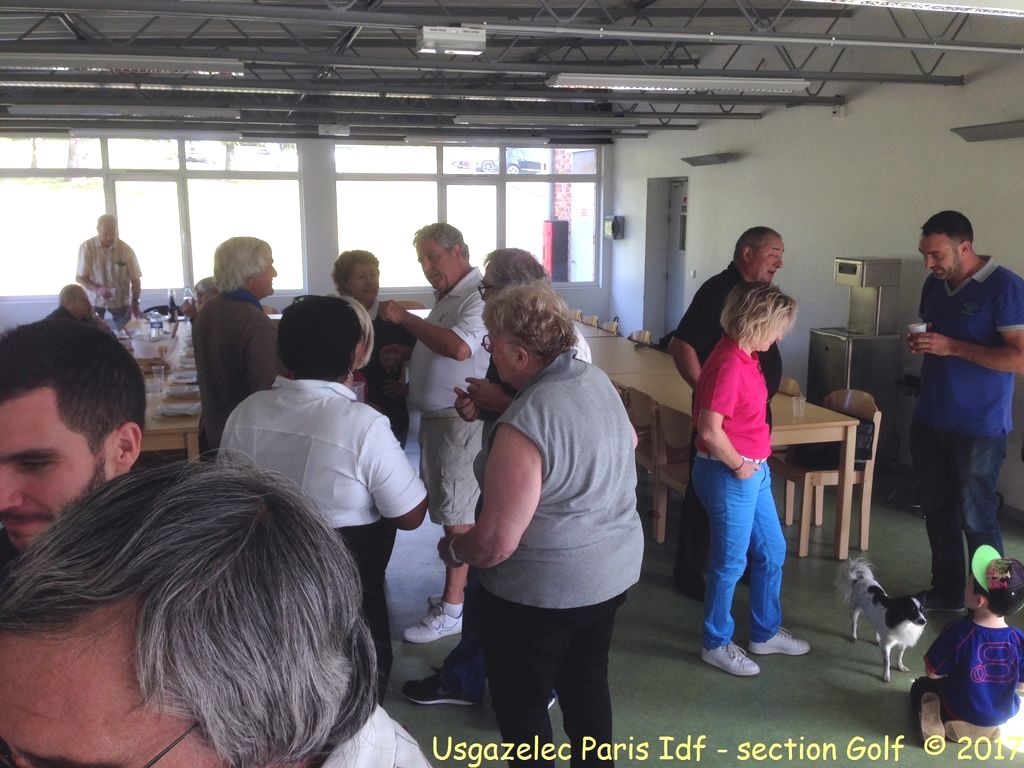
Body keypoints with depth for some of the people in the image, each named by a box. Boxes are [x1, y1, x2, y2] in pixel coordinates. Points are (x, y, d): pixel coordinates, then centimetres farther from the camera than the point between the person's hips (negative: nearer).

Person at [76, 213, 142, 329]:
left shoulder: (126, 249, -13)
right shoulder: (86, 247, -14)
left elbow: (135, 279, -9)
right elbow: (79, 278, -10)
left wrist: (135, 302, -22)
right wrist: (98, 289, -27)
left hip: (121, 300, 1)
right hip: (95, 299, 0)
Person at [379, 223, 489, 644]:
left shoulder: (479, 296, -17)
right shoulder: (447, 297, 15)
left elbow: (459, 347, -33)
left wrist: (404, 317, -24)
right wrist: (403, 353, 6)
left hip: (460, 420, -9)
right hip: (436, 416, 10)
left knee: (457, 514, -2)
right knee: (450, 509, 16)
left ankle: (452, 610, 7)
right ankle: (462, 588, 28)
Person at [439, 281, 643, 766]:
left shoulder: (524, 425, -29)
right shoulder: (597, 380, -3)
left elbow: (497, 542, -28)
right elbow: (628, 442, 19)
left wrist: (452, 549, -6)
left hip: (544, 589, -8)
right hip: (615, 568, 8)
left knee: (521, 702, 14)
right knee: (587, 681, 25)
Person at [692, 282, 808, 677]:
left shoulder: (745, 356, 6)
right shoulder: (729, 364, -24)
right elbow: (710, 431, -28)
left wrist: (754, 463, 14)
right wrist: (739, 465, -14)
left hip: (754, 471, 10)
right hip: (730, 476, -10)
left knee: (771, 551, 20)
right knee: (731, 562, 6)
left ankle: (765, 633, 38)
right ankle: (716, 644, 25)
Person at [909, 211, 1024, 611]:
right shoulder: (934, 283, 6)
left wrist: (953, 347, -25)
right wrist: (919, 342, -3)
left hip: (979, 427, -7)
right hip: (929, 420, 7)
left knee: (976, 518, 3)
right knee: (937, 510, 15)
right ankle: (947, 590, 30)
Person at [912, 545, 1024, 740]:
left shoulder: (957, 632, -29)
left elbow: (933, 673, -17)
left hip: (960, 713, -5)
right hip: (1003, 715, 5)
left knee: (920, 687, 25)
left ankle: (932, 715, -3)